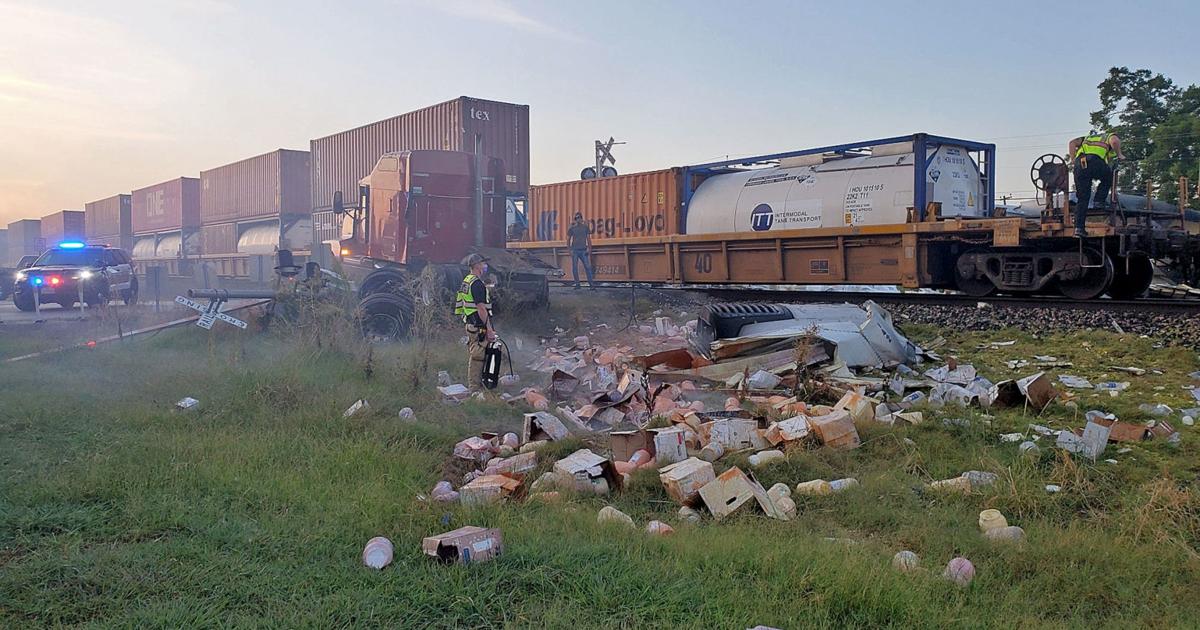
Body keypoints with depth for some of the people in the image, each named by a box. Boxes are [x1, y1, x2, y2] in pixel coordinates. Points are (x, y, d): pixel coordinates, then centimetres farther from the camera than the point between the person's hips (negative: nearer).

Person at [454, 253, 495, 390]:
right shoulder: (477, 283, -16)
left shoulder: (466, 281, 16)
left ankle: (472, 385, 23)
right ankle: (476, 388, -4)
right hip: (478, 327, -10)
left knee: (473, 357, 16)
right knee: (477, 357, -7)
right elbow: (481, 308, -21)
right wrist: (489, 329, -19)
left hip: (470, 324, 10)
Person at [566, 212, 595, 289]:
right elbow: (568, 239, 6)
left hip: (583, 250, 0)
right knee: (574, 268, 0)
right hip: (575, 250, 0)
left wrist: (589, 248, 0)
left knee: (588, 267, -6)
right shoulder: (572, 228, 4)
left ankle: (591, 284, -4)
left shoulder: (585, 227, 7)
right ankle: (577, 284, 10)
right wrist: (570, 249, -2)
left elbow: (588, 239, 9)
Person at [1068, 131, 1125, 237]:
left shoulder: (1088, 137, 40)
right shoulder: (1110, 136, 26)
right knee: (1108, 177, 30)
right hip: (1095, 160, -4)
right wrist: (1119, 155, 15)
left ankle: (1079, 227, 1)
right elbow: (1114, 141, 1)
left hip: (1079, 162, 4)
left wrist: (1074, 161, 21)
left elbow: (1073, 143, 23)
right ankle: (1099, 202, 15)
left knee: (1082, 198, 9)